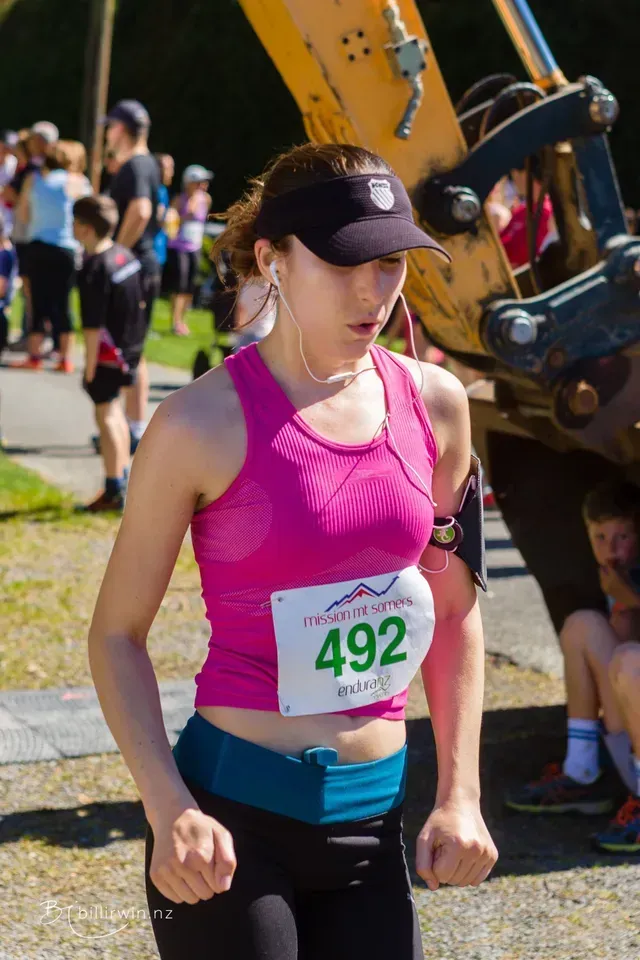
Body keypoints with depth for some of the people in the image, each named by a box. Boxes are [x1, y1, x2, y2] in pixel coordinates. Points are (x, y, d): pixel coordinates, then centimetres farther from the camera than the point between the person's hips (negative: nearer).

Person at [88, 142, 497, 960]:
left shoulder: (433, 405, 2)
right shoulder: (206, 424, -12)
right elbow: (117, 633, -6)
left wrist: (459, 794, 6)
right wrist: (169, 810, -16)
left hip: (373, 811, 4)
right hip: (235, 813, -4)